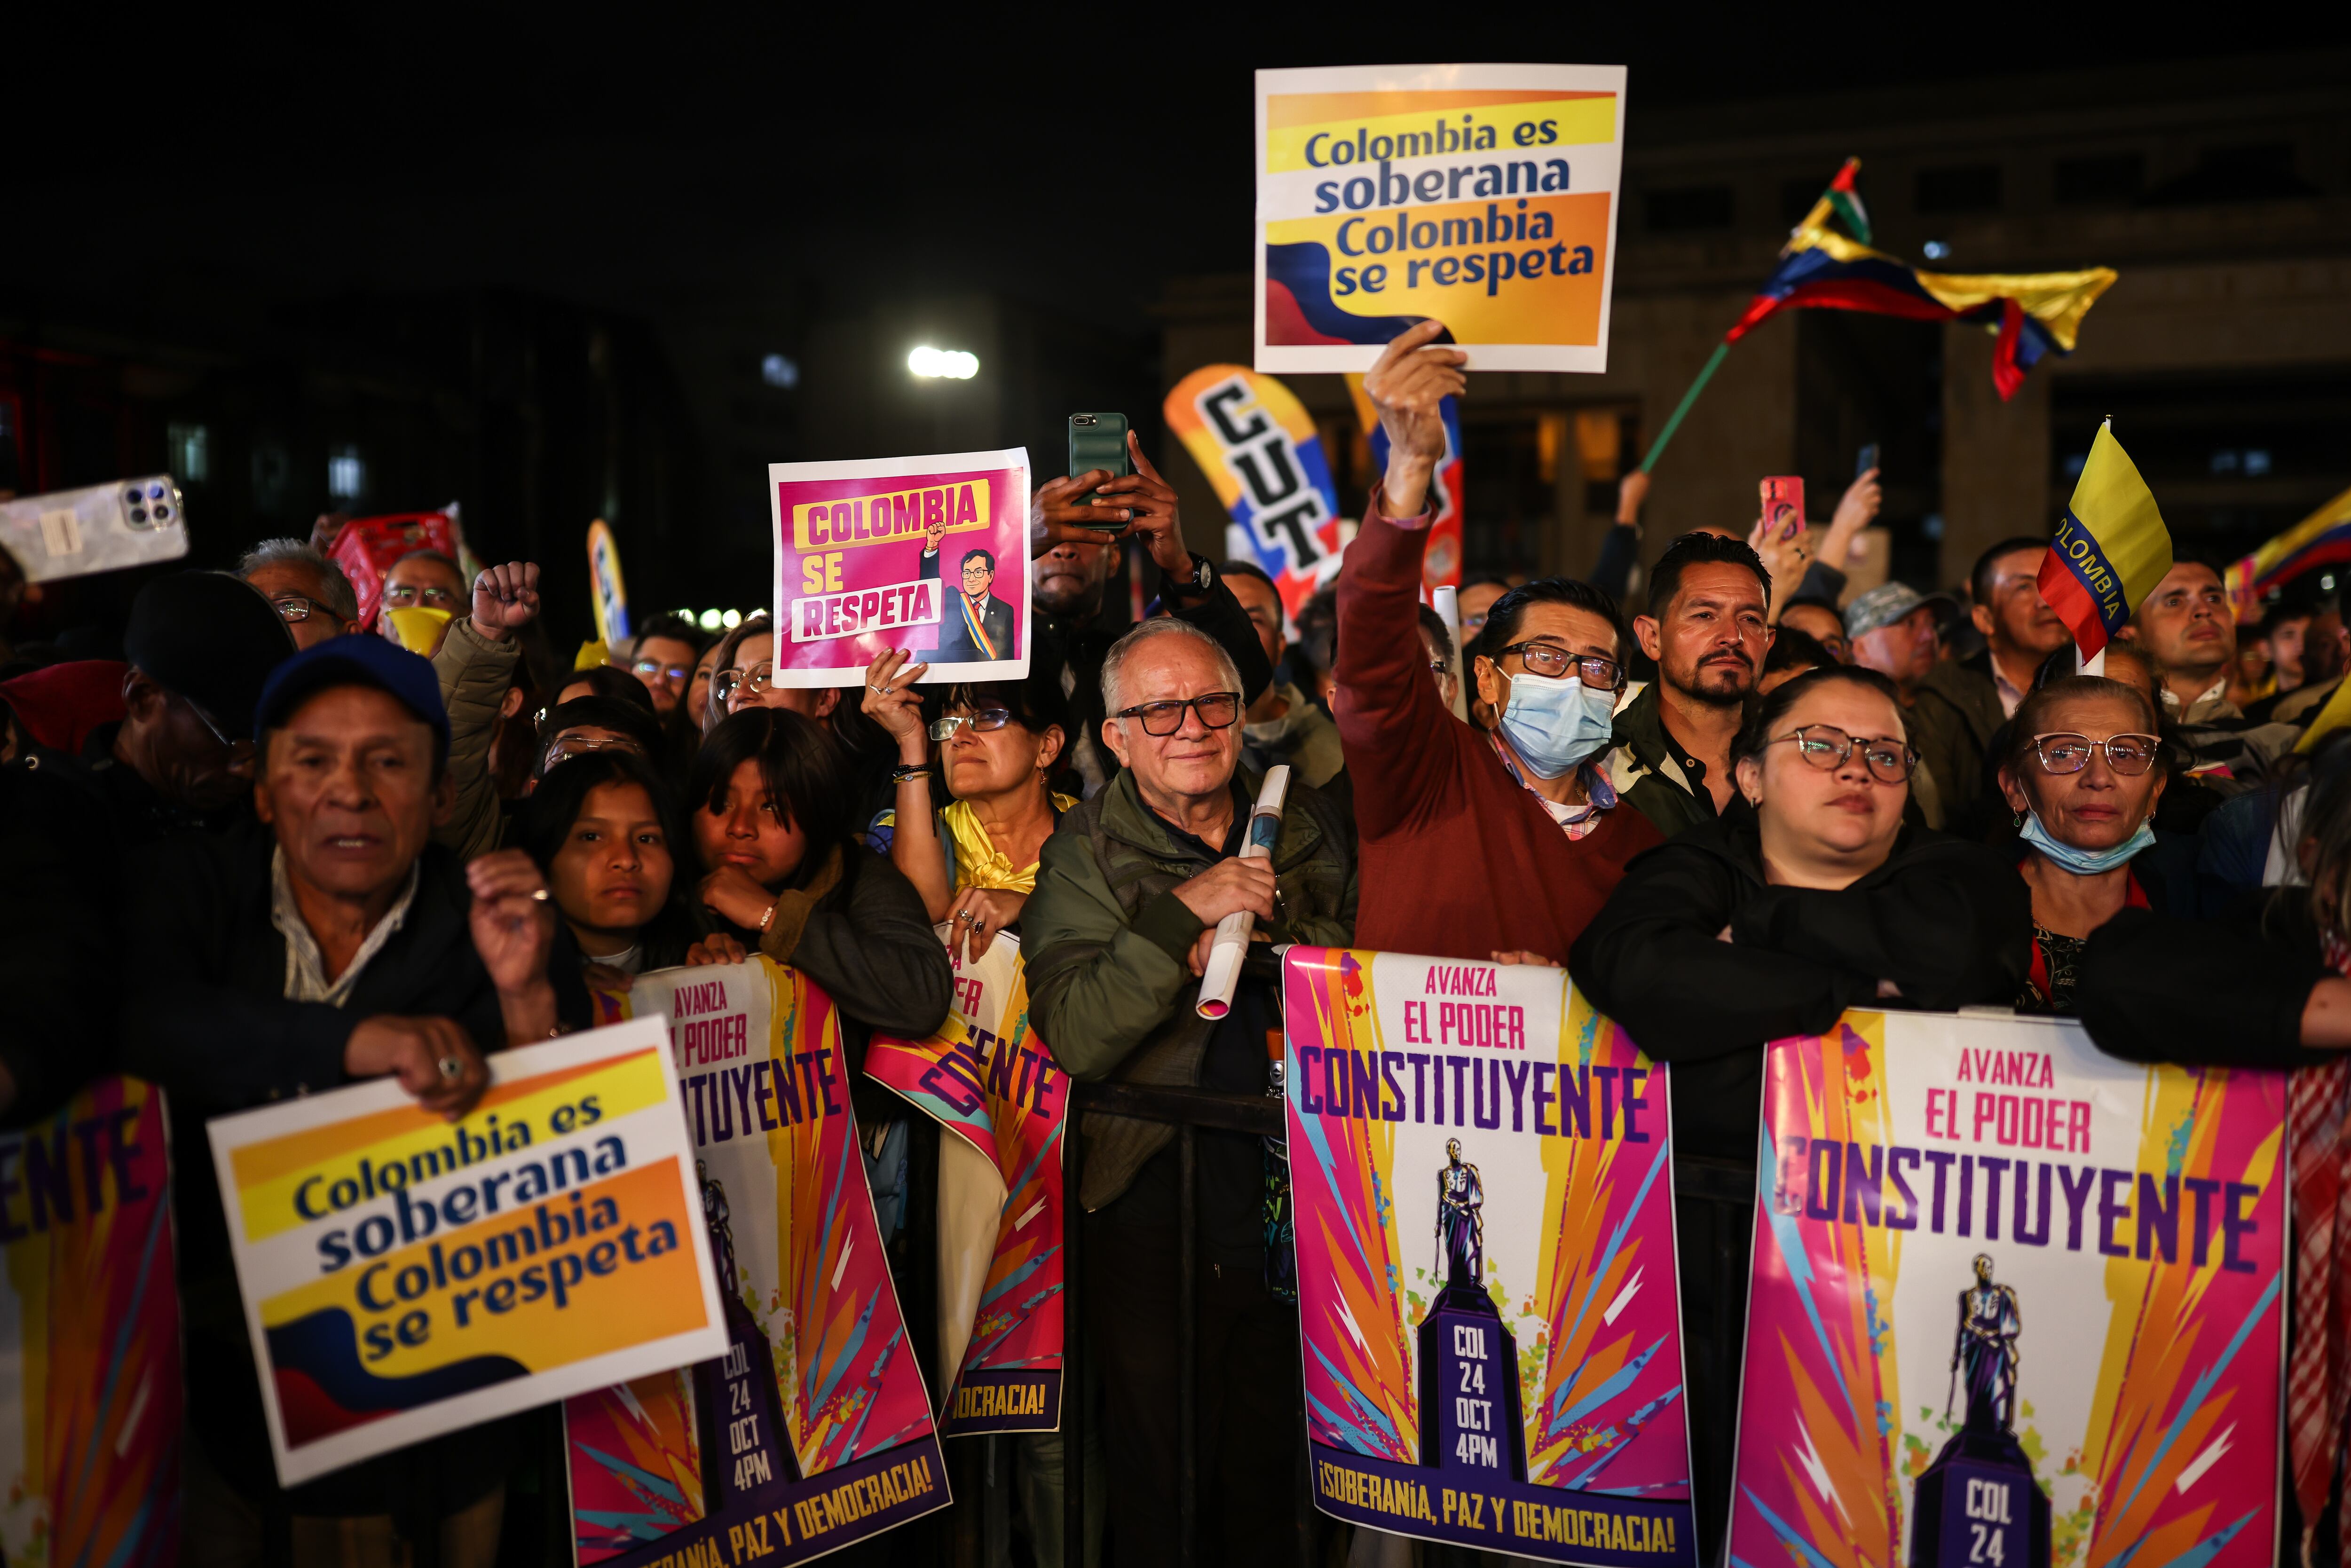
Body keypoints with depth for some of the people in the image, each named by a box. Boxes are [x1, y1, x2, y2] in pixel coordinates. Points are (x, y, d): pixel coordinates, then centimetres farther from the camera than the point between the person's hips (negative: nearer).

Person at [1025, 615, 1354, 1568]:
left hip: (1299, 1193, 3)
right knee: (1162, 1481, 11)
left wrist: (1262, 935, -7)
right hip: (1157, 1210, -3)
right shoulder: (1083, 856, -6)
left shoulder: (1301, 822, 4)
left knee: (1272, 1472, 18)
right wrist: (1183, 917, -26)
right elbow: (1076, 1039, -19)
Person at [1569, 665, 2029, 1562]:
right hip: (1704, 1242, 0)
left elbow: (1948, 960, -12)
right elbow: (1632, 966, -12)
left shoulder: (1961, 879, 12)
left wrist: (1761, 919, -2)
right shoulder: (1699, 869, 10)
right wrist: (1851, 991, -10)